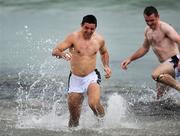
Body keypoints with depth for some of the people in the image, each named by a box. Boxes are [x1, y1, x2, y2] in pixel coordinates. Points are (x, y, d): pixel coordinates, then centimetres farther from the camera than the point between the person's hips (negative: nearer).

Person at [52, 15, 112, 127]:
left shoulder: (99, 39, 0)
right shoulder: (74, 37, -9)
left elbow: (104, 52, 24)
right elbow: (54, 51, -13)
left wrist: (106, 66, 7)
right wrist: (62, 54, -36)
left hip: (91, 77, 0)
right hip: (75, 79, 0)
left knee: (94, 103, -26)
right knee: (73, 111, 6)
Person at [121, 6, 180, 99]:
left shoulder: (164, 28, -11)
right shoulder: (147, 31, 15)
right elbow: (144, 48, 30)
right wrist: (130, 59, 24)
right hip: (165, 64, 9)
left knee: (156, 75, -36)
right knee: (160, 97, 7)